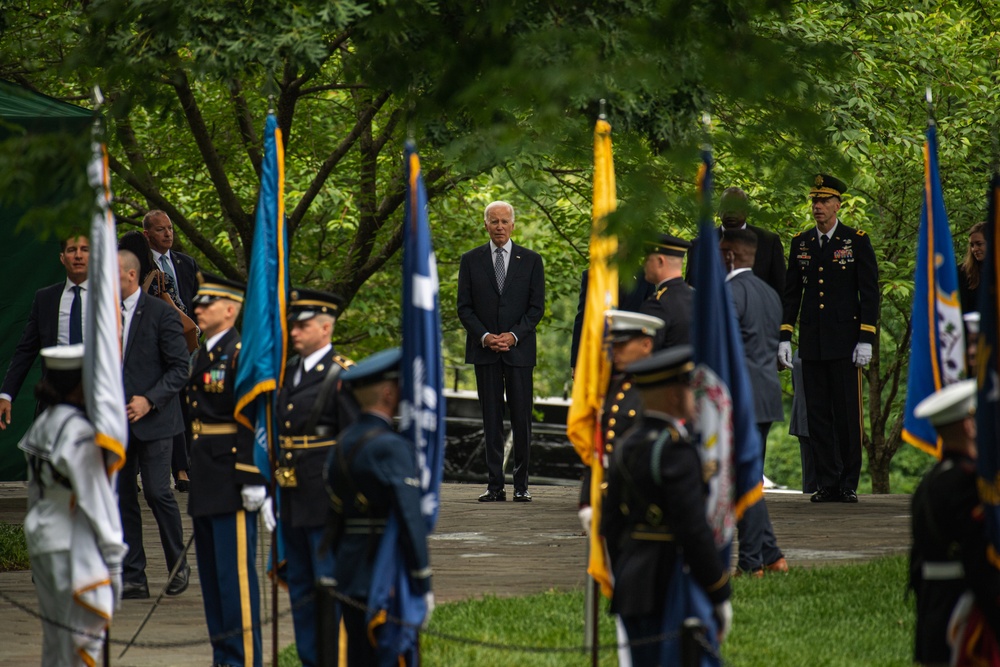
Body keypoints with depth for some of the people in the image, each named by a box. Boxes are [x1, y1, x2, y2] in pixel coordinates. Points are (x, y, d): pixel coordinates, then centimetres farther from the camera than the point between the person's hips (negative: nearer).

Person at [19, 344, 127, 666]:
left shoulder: (43, 424, 9)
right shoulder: (78, 432, -18)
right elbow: (95, 498, -17)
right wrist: (113, 553, -11)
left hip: (41, 537, 9)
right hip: (71, 546, -9)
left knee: (55, 640, 14)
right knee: (81, 639, -5)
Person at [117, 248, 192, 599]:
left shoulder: (161, 313, -6)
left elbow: (180, 368, -7)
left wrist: (149, 400, -17)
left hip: (152, 419, -5)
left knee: (157, 491, -8)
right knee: (122, 497, 4)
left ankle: (178, 565, 11)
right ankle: (133, 578, 8)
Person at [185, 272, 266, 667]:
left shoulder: (243, 354, -11)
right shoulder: (202, 355, 16)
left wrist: (252, 481, -19)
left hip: (231, 481, -9)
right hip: (205, 483, 9)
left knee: (235, 572, -7)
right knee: (211, 572, 12)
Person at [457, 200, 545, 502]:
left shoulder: (531, 260, 6)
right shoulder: (471, 260, 7)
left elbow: (537, 306, 3)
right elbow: (464, 307, 5)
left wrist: (514, 336, -11)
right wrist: (485, 336, -10)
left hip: (519, 349, -1)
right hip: (484, 351, 1)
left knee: (521, 419, -2)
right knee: (491, 420, 1)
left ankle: (521, 485, 4)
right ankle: (495, 486, 2)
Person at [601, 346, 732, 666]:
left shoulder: (628, 446, 11)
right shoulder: (674, 450, -16)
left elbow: (611, 527, 17)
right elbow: (694, 530, -20)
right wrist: (721, 597, -14)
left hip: (632, 584, 9)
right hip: (670, 588, -9)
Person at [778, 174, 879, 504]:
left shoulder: (857, 241, 0)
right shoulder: (800, 243, 11)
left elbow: (870, 292, -1)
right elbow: (791, 293, 13)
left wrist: (866, 339, -8)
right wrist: (784, 337, 6)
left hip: (845, 341, -3)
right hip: (812, 345, 4)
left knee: (848, 415, -1)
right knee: (818, 415, 3)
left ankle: (849, 484, 5)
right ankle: (827, 483, 8)